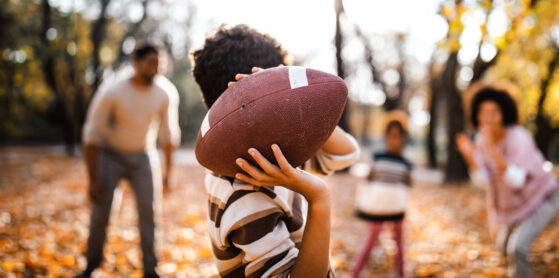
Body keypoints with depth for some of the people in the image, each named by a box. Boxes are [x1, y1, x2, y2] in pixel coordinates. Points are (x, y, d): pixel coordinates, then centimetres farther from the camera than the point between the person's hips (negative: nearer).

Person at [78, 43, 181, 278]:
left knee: (149, 211, -7)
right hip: (110, 155, -2)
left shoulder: (166, 93, -14)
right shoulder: (111, 93, -22)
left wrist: (167, 170, 6)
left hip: (142, 156, 2)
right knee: (100, 214, -4)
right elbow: (92, 137, -15)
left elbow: (169, 134, 1)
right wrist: (93, 179, -14)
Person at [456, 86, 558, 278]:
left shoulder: (518, 137, -31)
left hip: (541, 200, -7)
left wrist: (493, 151, -48)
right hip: (512, 204, 7)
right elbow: (482, 179, -15)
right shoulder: (481, 138, -12)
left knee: (517, 248, -26)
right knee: (505, 244, 26)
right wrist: (469, 156, -31)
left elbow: (516, 180, -39)